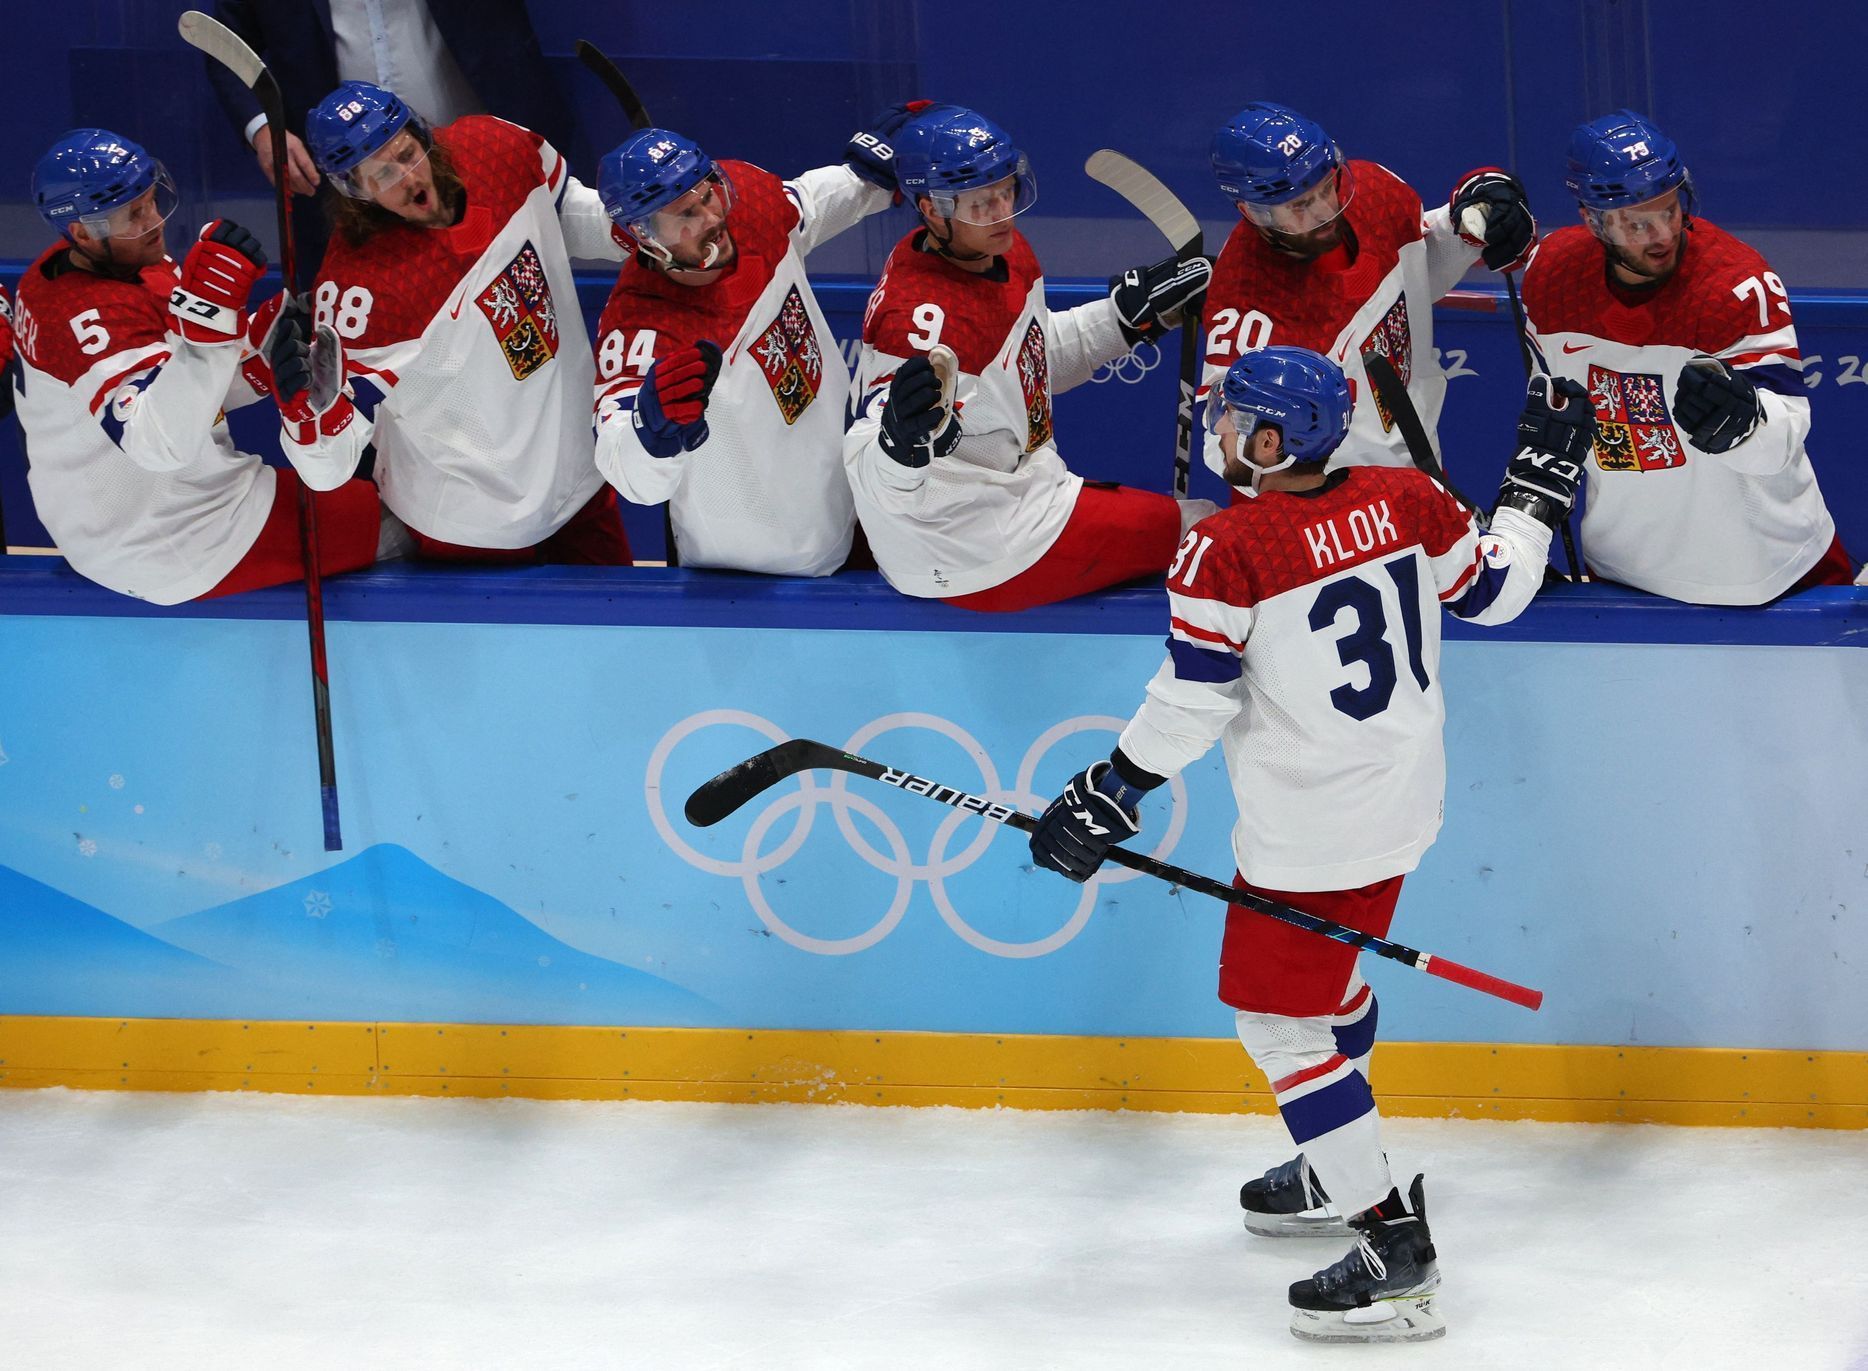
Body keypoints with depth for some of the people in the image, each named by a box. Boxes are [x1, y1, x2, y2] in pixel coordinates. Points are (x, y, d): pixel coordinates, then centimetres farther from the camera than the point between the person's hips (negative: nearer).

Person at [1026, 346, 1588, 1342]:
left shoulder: (1225, 551, -21)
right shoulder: (1406, 501, -5)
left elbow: (1193, 701, -18)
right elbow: (1491, 589, 8)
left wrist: (1108, 798, -6)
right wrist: (1539, 484, 23)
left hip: (1311, 832, -8)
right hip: (1401, 799, 8)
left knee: (1278, 1016, 0)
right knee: (1328, 973, 29)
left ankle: (1393, 1244, -6)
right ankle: (1334, 1169, 48)